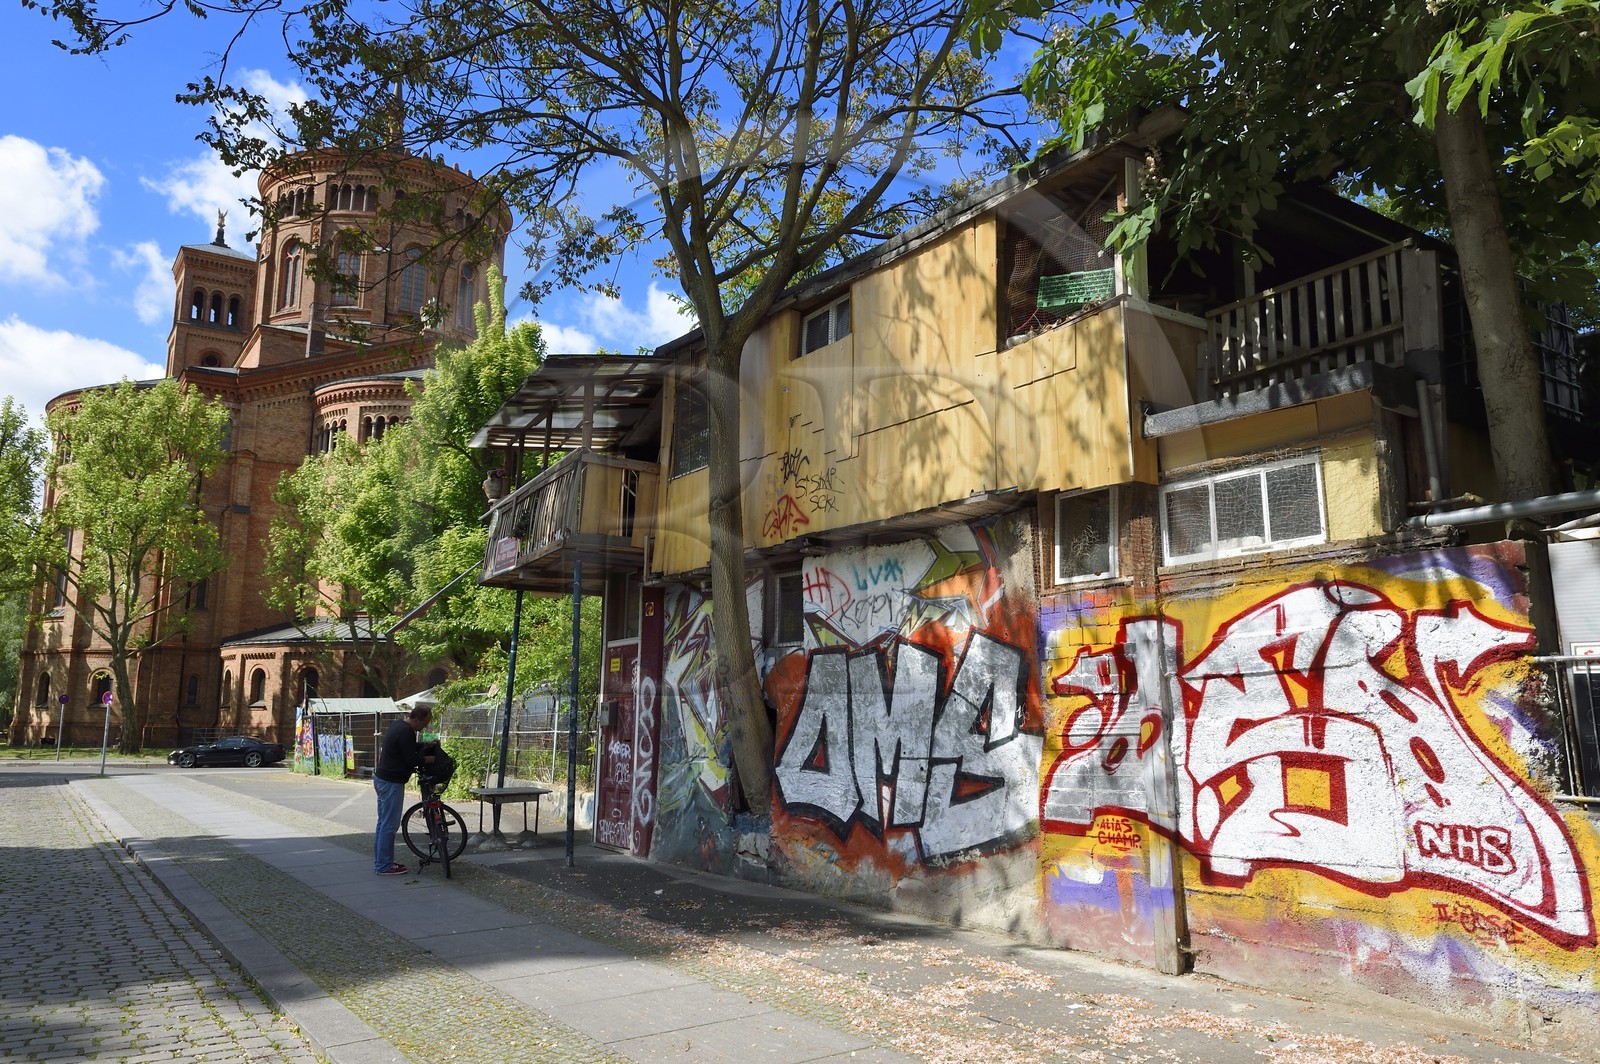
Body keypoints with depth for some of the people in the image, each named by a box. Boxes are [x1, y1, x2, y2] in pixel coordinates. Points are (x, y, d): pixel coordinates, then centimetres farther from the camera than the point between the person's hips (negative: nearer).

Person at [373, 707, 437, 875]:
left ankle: (380, 861, 23)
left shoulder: (399, 725, 11)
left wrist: (427, 746, 12)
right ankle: (384, 866, 1)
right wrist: (432, 759, -7)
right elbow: (412, 760, -20)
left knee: (384, 823, 16)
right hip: (391, 783, -11)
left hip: (382, 779, 11)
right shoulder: (406, 732, -21)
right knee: (389, 825, -4)